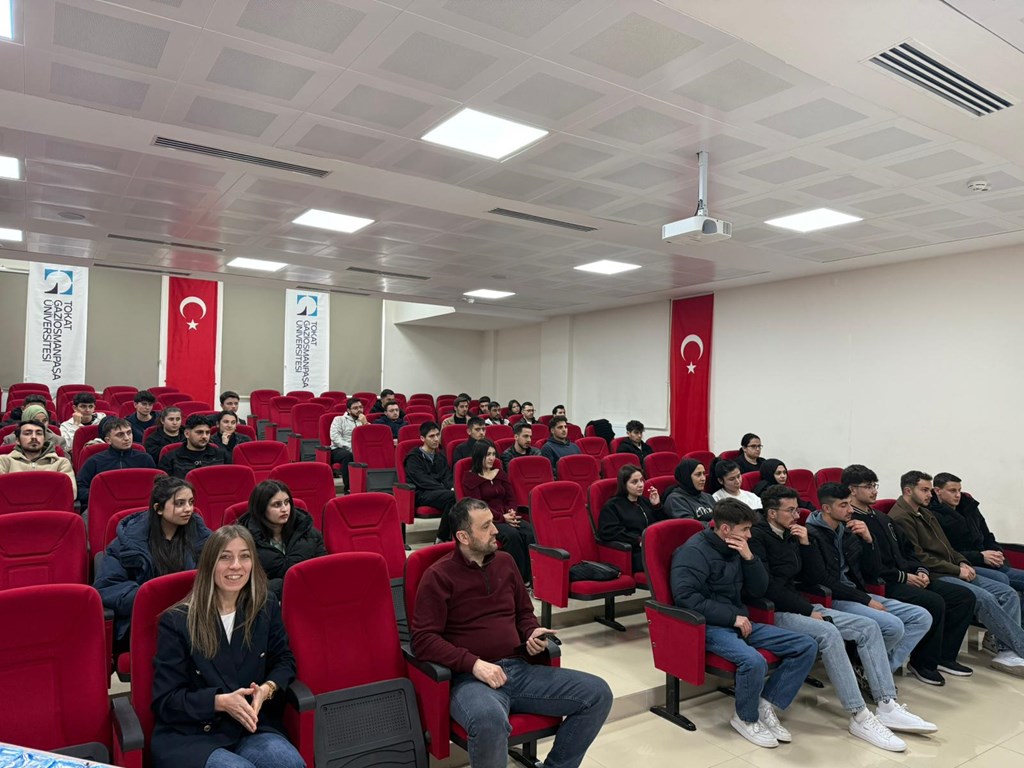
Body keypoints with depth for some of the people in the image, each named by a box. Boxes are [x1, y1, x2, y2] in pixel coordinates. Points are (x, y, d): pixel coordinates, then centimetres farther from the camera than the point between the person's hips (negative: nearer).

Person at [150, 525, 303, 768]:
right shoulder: (176, 621, -5)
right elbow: (165, 701, -4)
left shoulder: (267, 608, 4)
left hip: (252, 727, 3)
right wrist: (220, 701, -20)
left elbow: (284, 660, 13)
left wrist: (267, 688, -11)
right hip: (189, 736, -2)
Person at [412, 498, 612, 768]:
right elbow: (422, 639, -11)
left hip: (520, 669, 6)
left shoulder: (505, 561, 13)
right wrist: (473, 663, -20)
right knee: (489, 720, -41)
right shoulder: (439, 576, -5)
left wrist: (533, 634, 1)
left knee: (598, 693, -8)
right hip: (470, 677, -6)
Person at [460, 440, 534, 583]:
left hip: (506, 517, 5)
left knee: (530, 531, -26)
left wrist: (512, 512, -8)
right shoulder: (470, 477, 2)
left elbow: (510, 498, 16)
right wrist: (502, 517, -18)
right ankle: (520, 578, -25)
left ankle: (531, 578, -26)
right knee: (511, 534, -35)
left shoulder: (500, 473, 21)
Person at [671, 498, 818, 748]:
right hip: (709, 626, -8)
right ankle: (746, 718, -5)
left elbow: (759, 590, 12)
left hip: (738, 623, 8)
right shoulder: (694, 551, -14)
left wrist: (749, 557, -6)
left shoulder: (735, 549, 10)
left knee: (806, 646, -3)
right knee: (754, 660, -35)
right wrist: (733, 617, -20)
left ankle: (766, 704, 1)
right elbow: (685, 598, -23)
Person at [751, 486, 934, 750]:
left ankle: (887, 706, -5)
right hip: (775, 612, -9)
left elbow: (817, 574, 14)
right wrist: (809, 610, -14)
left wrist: (805, 543, 0)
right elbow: (768, 587, -17)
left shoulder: (791, 535, 14)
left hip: (800, 606, 9)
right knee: (829, 633, -33)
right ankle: (859, 717, -25)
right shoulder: (757, 537, -11)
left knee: (869, 627, -2)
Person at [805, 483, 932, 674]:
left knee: (922, 617, -2)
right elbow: (824, 582, -16)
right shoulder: (812, 535, -12)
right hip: (833, 601, -8)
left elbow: (873, 574, 12)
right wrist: (866, 600, -12)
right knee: (893, 626, -26)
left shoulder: (848, 530, 12)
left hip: (858, 595, 9)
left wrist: (868, 540, -3)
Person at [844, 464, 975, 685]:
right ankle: (922, 662, -7)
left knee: (964, 596, 1)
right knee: (934, 602, -28)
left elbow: (907, 549, 23)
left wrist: (920, 571, 4)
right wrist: (903, 577, -15)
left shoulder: (881, 517, 20)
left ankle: (944, 656, 9)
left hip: (907, 578, 10)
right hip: (882, 585, -10)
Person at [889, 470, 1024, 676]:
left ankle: (1006, 652, -10)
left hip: (952, 571, 10)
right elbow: (918, 558, -16)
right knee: (984, 598, -26)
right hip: (932, 576, -10)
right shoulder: (900, 518, -11)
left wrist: (962, 563, 5)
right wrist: (957, 570, -12)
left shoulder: (925, 513, 20)